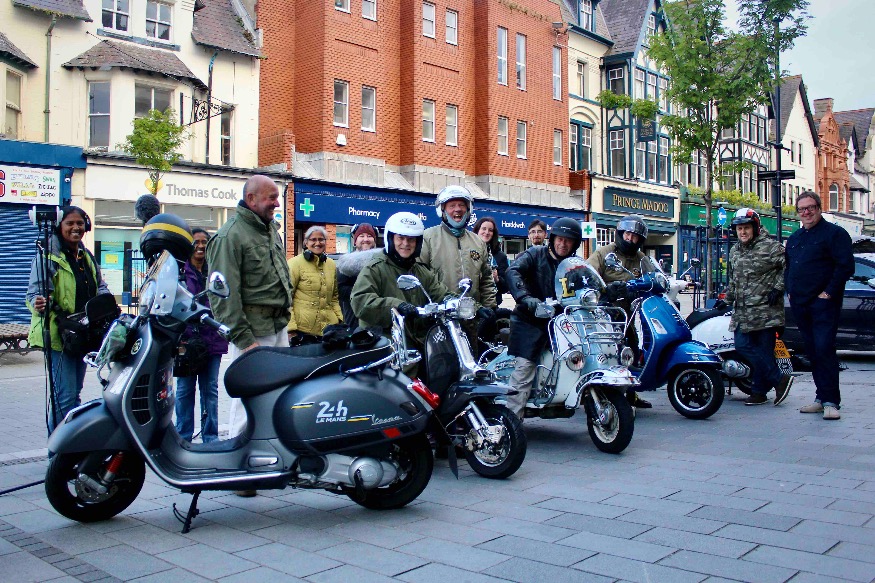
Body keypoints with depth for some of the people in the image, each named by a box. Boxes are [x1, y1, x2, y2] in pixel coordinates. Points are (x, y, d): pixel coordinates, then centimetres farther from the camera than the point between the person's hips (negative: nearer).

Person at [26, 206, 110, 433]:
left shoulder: (87, 257, 15)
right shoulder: (47, 255, -7)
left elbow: (100, 286, 22)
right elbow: (33, 291, -12)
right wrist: (37, 304, -34)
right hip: (57, 334, -7)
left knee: (75, 392, 14)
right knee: (65, 396, -11)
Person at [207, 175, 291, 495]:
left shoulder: (271, 229, 16)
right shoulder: (231, 235, -11)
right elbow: (226, 295, -16)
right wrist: (244, 339, -18)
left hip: (279, 328, 8)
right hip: (253, 331, -8)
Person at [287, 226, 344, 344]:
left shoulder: (331, 264, 13)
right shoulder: (295, 263, -4)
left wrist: (340, 319, 8)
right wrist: (291, 328, -13)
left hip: (328, 329, 5)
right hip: (302, 330, -5)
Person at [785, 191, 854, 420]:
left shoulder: (834, 233, -4)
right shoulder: (794, 238, 19)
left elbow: (846, 266, -13)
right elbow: (788, 267, 29)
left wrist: (829, 292, -16)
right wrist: (789, 291, 15)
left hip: (823, 304, -7)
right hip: (799, 305, 7)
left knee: (824, 350, -12)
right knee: (813, 352, 10)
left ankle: (831, 401, -9)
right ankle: (822, 398, 17)